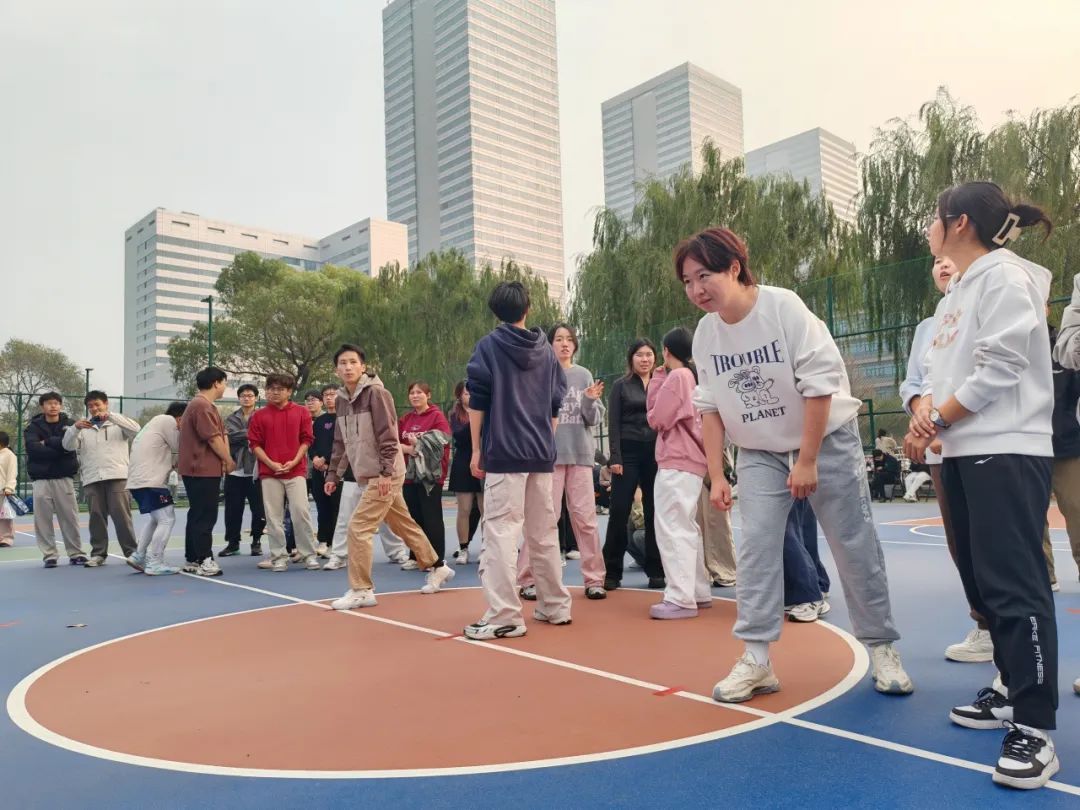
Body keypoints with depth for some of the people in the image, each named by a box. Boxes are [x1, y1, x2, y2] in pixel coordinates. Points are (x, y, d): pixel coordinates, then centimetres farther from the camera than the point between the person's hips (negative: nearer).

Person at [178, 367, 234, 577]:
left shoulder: (205, 406, 18)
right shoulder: (202, 406, -16)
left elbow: (221, 435, 13)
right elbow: (214, 438, -18)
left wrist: (225, 460, 3)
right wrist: (229, 461, -5)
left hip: (202, 469, 11)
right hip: (203, 469, -11)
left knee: (197, 516, 14)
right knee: (205, 517, -7)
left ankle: (192, 560, 20)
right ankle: (204, 561, -4)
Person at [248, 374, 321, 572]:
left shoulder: (301, 412, 4)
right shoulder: (259, 415, 6)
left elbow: (306, 440, 4)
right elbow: (254, 443, 3)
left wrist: (294, 461, -8)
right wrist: (271, 463, -8)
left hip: (296, 471, -1)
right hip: (269, 473, 1)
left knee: (301, 512, -5)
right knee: (273, 517, 4)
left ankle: (309, 555, 5)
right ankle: (279, 557, 13)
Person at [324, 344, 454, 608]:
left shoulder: (375, 393, -14)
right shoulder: (342, 399, 11)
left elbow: (388, 435, -19)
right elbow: (341, 442, 17)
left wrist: (386, 472, -22)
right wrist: (333, 474, 14)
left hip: (385, 475, -8)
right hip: (369, 475, 8)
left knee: (358, 528, -11)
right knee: (405, 525, 17)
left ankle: (361, 590, 0)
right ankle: (438, 567, 31)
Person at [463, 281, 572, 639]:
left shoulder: (489, 345, 0)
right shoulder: (546, 350, 12)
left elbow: (478, 401, -4)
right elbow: (556, 405, 13)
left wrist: (476, 449, 1)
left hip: (504, 453, -5)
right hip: (542, 455, 5)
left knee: (501, 532, -6)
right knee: (544, 533, 13)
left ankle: (504, 616, -9)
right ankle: (555, 606, 21)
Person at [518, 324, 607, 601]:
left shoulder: (584, 375, 10)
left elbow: (595, 419, 7)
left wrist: (591, 401, -12)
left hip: (580, 454, 3)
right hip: (548, 454, -3)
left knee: (585, 518, 5)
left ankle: (594, 579, 13)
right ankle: (528, 580, 6)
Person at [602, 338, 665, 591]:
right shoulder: (621, 385, 5)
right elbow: (614, 424, -1)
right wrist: (615, 457, -10)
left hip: (656, 453, 2)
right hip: (628, 452, -2)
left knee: (654, 512, 5)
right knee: (619, 512, -3)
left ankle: (656, 571, 13)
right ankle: (612, 572, 5)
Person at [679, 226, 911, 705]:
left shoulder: (783, 306, -20)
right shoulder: (705, 333, -5)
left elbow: (820, 385, -19)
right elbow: (710, 408, 2)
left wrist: (806, 461, -18)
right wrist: (716, 476, -2)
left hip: (827, 440, -3)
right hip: (760, 454, 4)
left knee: (854, 547, 4)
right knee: (756, 548, -6)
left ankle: (881, 648, 22)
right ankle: (755, 660, 1)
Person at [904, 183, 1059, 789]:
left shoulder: (1005, 274, -8)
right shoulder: (956, 294, 20)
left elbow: (999, 369, -16)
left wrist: (938, 421, -10)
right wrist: (925, 412, -3)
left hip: (1008, 452, -9)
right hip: (963, 452, 9)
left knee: (1015, 585, -10)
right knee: (983, 581, 13)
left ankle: (1035, 729, -4)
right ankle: (1014, 692, 26)